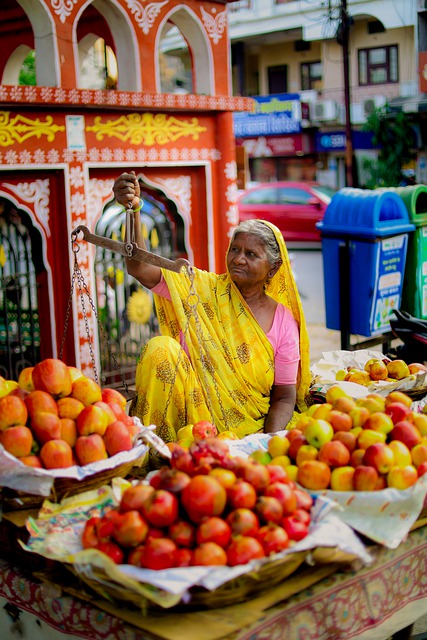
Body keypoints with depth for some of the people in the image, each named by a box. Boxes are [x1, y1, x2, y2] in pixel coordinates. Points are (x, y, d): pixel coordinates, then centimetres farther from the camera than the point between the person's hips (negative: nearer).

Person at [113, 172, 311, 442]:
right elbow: (139, 268, -15)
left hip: (243, 429, 0)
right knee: (161, 347, -25)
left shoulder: (284, 323, 0)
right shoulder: (203, 288, -1)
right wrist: (133, 210, -30)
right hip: (189, 416, 0)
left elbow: (284, 398, 2)